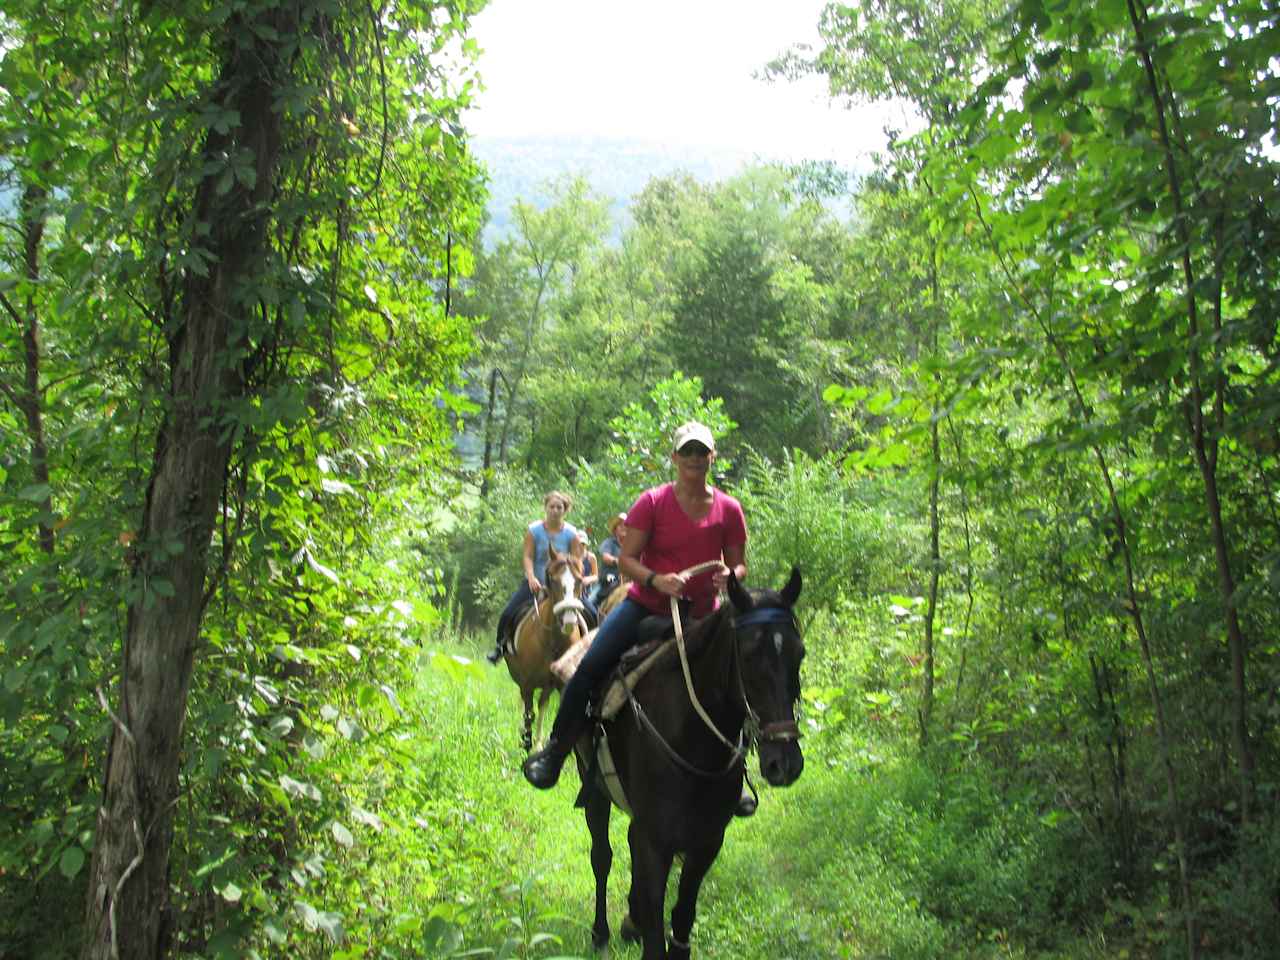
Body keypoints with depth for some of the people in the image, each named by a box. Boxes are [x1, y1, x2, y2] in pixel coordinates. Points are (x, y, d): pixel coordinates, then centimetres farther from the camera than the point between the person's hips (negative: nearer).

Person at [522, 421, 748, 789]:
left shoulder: (729, 510, 0)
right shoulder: (652, 503, -6)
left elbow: (738, 564, 8)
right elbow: (626, 559, -7)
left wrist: (730, 575, -16)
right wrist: (656, 580, -26)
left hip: (700, 617, 2)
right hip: (647, 605, -2)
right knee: (590, 667, -17)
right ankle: (556, 749, 0)